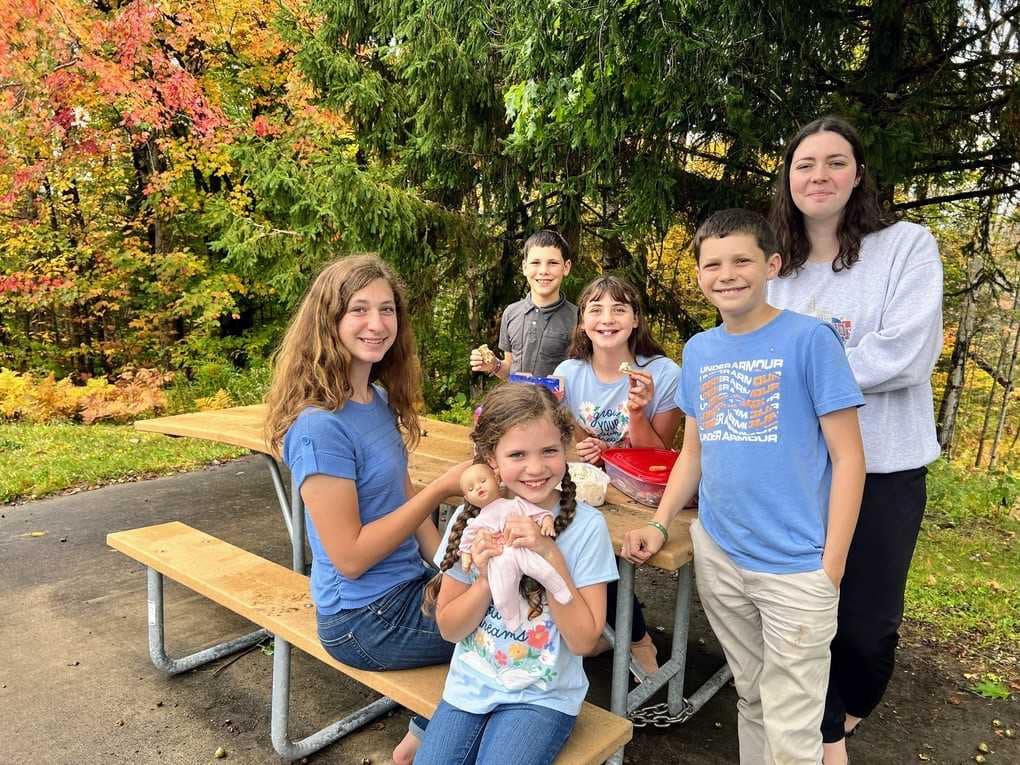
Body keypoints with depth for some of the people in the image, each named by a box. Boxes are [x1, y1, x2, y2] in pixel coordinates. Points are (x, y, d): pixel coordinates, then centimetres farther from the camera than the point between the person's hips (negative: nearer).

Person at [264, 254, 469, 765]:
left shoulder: (381, 399, 0)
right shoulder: (320, 425, -26)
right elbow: (349, 556, -24)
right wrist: (441, 489, -23)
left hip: (410, 585, 8)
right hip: (366, 619, -8)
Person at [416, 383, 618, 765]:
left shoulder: (586, 525, -16)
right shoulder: (471, 518, -9)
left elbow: (583, 640, -15)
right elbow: (449, 628, -3)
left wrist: (549, 555, -25)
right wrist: (486, 579, -21)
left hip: (543, 695, -2)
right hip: (469, 686, 2)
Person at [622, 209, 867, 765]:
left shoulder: (810, 339, -9)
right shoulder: (698, 351, 6)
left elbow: (848, 458, -8)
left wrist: (831, 567, -11)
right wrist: (659, 524, 3)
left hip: (796, 564, -4)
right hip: (717, 554, 5)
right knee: (749, 698, 21)